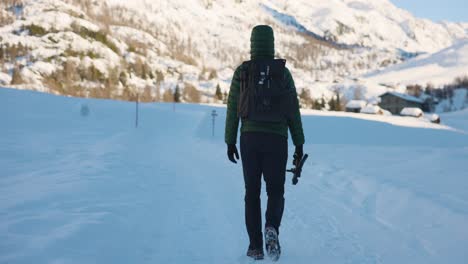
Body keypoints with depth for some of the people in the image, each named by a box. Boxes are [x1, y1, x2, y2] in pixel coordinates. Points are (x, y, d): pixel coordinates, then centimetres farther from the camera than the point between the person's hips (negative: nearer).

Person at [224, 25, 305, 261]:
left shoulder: (242, 72, 0)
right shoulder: (283, 72, 1)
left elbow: (232, 109, 1)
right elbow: (293, 111, 1)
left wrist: (230, 142, 9)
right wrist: (299, 144, 7)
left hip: (250, 138, 0)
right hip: (277, 139, 0)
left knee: (252, 193, 11)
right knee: (276, 192, 11)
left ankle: (255, 246, 8)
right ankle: (271, 229, -18)